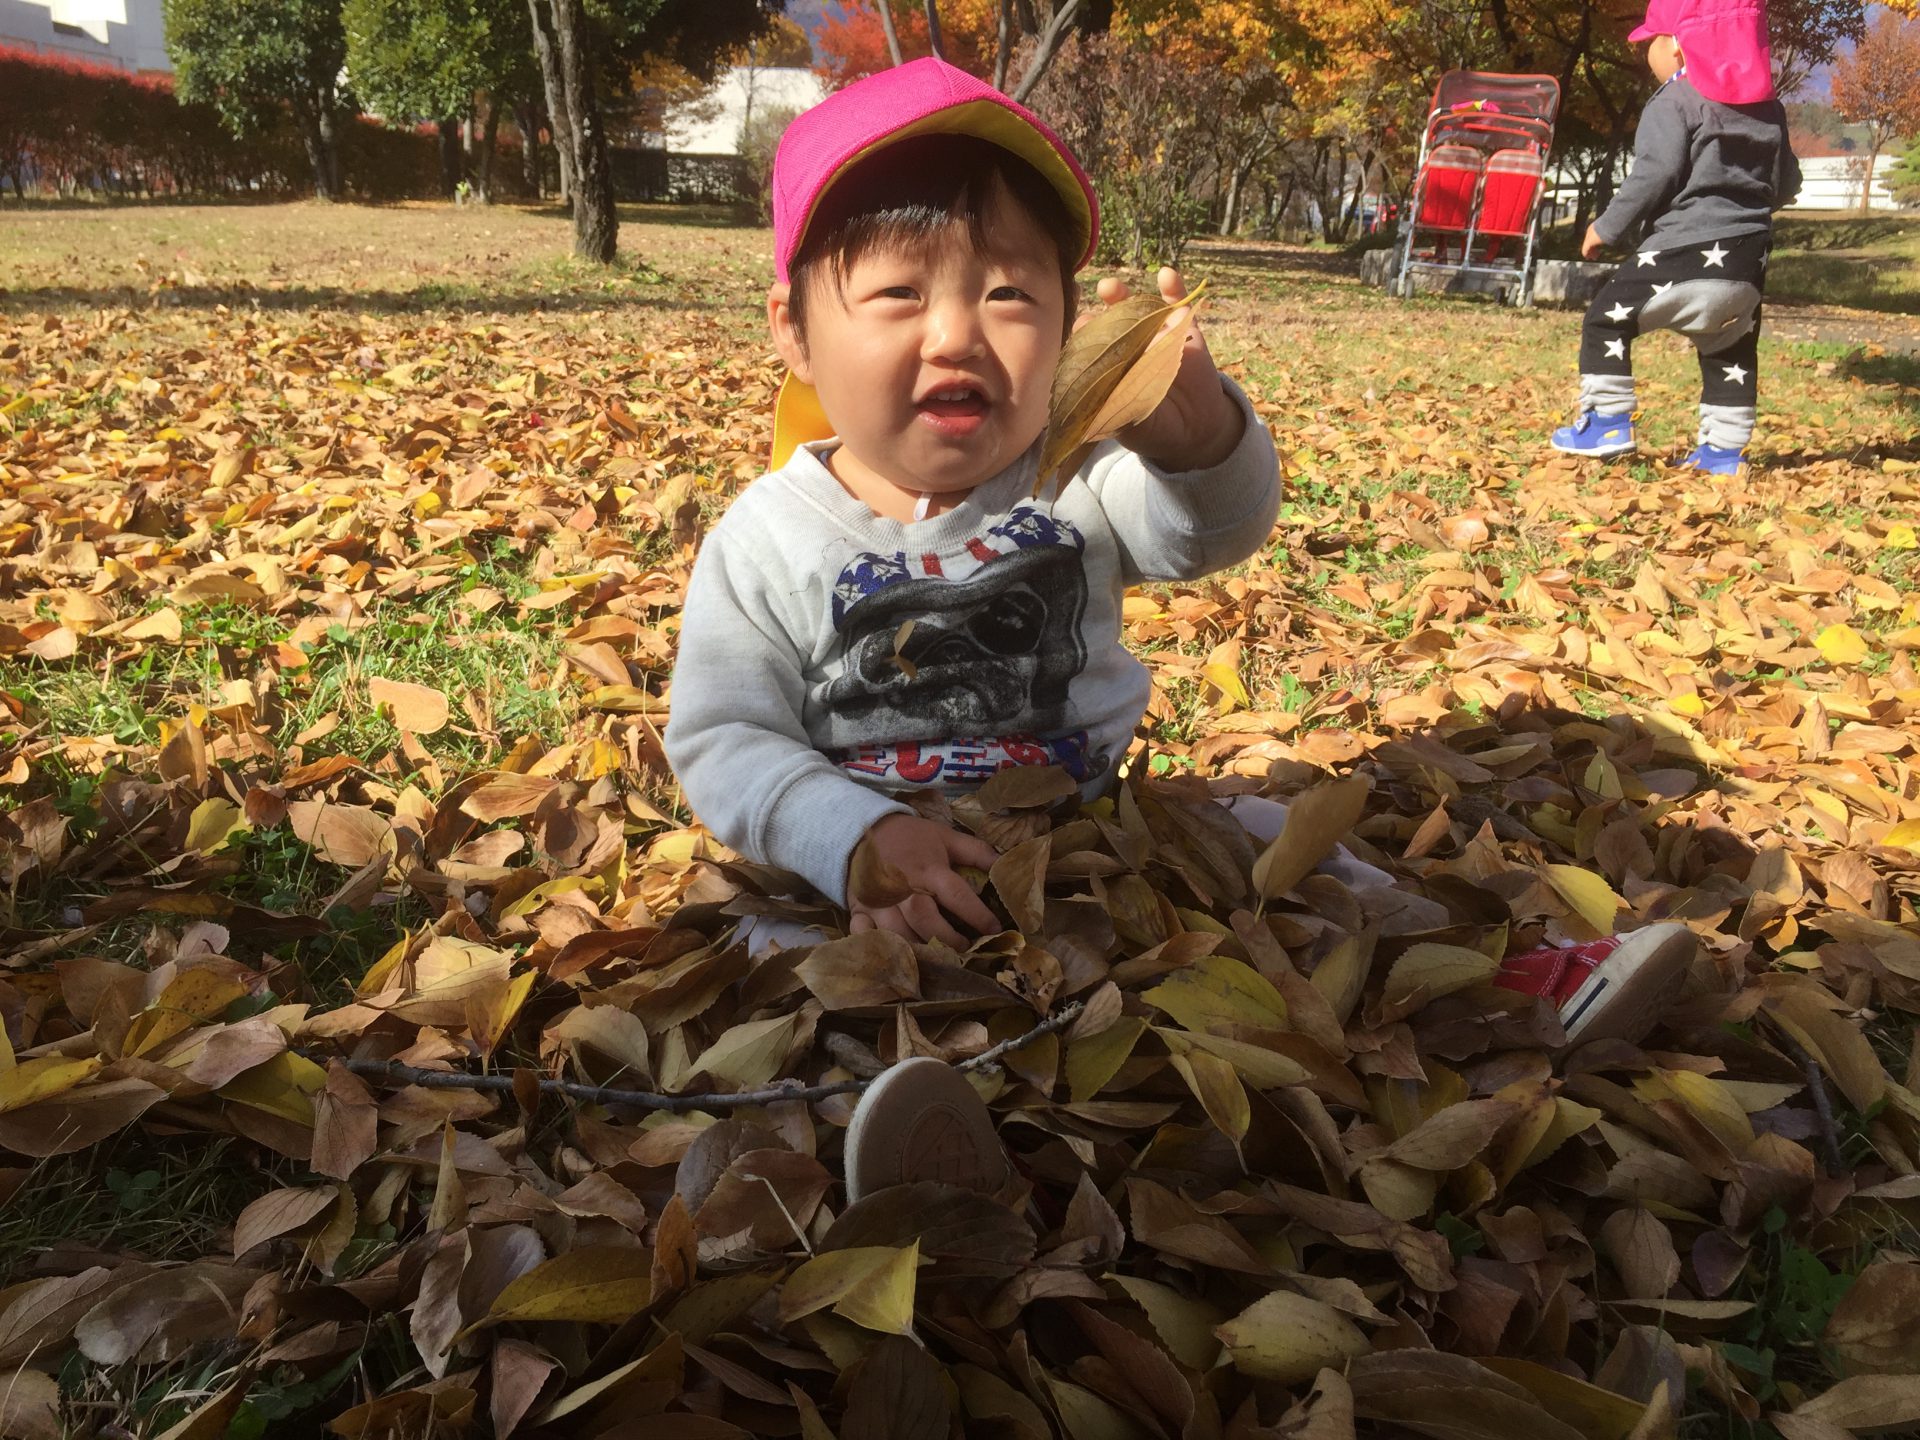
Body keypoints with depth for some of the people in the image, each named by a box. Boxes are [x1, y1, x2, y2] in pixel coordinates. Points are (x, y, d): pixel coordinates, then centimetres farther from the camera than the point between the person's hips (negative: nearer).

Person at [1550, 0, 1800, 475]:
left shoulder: (1674, 101, -6)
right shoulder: (1769, 106, 18)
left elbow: (1655, 174, -16)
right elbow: (1787, 183, 22)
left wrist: (1607, 229, -7)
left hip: (1687, 249, -7)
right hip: (1748, 256, 7)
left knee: (1607, 318, 3)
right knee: (1730, 346, 17)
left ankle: (1607, 423, 0)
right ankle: (1725, 447, 16)